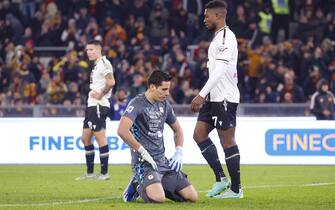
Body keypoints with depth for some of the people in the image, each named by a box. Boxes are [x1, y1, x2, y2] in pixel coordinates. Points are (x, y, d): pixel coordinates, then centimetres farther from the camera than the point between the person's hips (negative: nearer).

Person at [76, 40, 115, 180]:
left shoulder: (104, 63, -12)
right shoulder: (96, 65, 19)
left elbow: (111, 82, -25)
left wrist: (100, 95, -17)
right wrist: (94, 93, 12)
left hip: (99, 106, -10)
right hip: (91, 105, 10)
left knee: (100, 138, -7)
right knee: (85, 138, 12)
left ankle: (104, 173, -3)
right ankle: (90, 173, 18)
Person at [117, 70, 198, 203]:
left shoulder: (164, 104, 11)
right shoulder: (137, 104, -12)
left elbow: (177, 130, 27)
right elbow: (122, 131, -27)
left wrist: (179, 152, 10)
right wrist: (142, 152, -22)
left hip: (162, 161, 7)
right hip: (144, 162, -7)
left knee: (192, 197, -2)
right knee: (158, 198, -31)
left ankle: (158, 187, 18)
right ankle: (138, 186, 2)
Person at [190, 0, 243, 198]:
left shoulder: (226, 37, -14)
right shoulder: (218, 37, 18)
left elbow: (220, 70, -22)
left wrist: (202, 95, -25)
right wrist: (204, 96, 22)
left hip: (225, 97, -10)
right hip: (214, 97, 10)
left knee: (227, 140, -5)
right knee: (199, 134, 6)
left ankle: (236, 188, 0)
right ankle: (221, 178, 9)